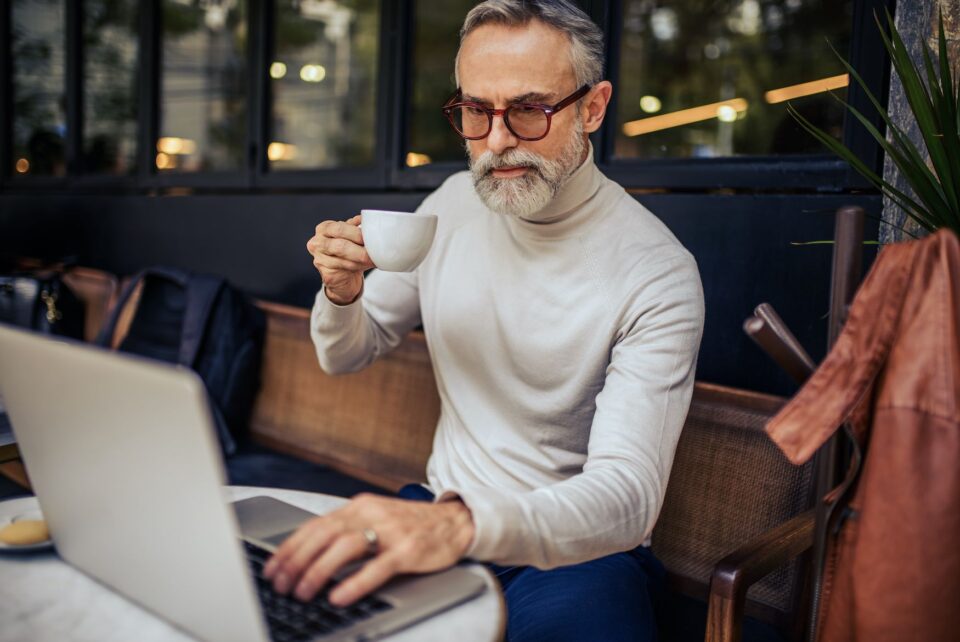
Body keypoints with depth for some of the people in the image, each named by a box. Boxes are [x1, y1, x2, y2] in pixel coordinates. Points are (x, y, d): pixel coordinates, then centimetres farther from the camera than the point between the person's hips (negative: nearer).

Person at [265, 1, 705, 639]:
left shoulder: (657, 272, -17)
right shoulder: (454, 204, 1)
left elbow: (628, 494, -27)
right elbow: (347, 355, 12)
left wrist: (464, 524, -46)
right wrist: (342, 293, -12)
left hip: (571, 547, -3)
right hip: (441, 514, 4)